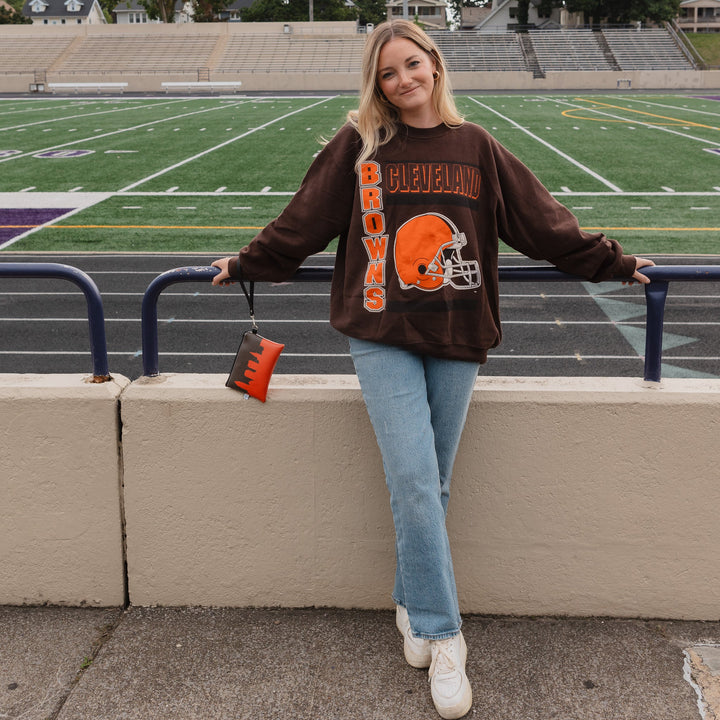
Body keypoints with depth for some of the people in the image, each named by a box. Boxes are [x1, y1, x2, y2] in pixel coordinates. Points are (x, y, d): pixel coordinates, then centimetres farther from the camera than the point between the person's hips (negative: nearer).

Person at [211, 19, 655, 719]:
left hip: (456, 340, 2)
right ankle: (442, 636, 3)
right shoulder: (358, 146, 2)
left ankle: (411, 606, 28)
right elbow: (303, 221, 10)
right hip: (383, 337, -2)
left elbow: (542, 221, 13)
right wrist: (247, 264, 16)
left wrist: (614, 262, 16)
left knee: (430, 486, 7)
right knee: (414, 484, -9)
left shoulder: (475, 148, 7)